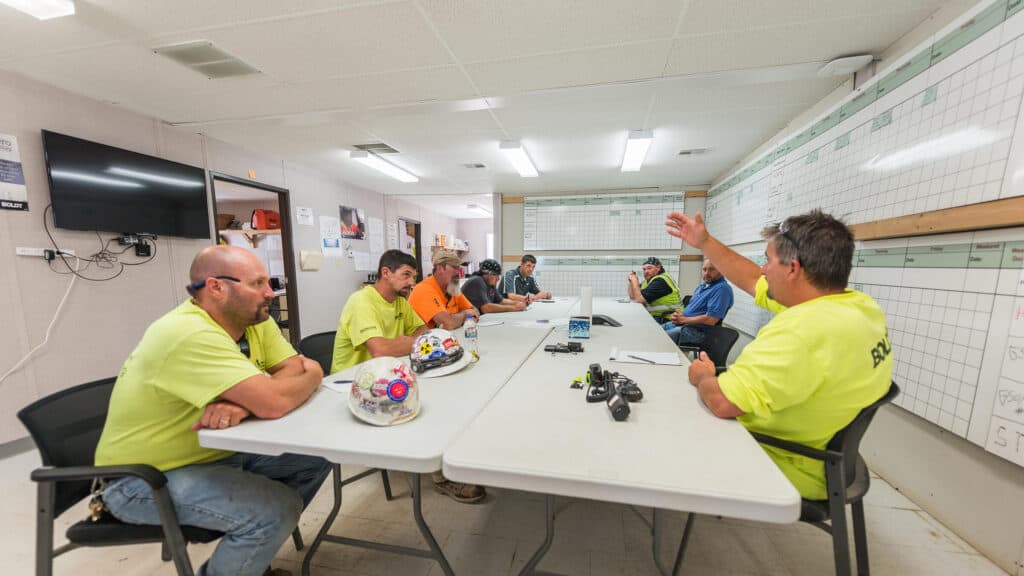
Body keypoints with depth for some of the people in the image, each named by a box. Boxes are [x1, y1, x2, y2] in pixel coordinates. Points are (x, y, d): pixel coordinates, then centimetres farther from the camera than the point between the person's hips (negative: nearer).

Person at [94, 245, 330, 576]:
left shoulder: (254, 318, -5)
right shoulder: (188, 334, -31)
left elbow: (294, 369, -9)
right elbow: (274, 402, -38)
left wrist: (241, 403, -27)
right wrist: (311, 375, -17)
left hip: (218, 452, 7)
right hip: (145, 477, -7)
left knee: (317, 455, 1)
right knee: (277, 509, -23)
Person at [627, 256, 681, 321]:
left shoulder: (661, 281, -16)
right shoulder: (648, 280, 11)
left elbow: (640, 299, -21)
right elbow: (633, 297, 15)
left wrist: (635, 281, -10)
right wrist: (631, 282, 2)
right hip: (655, 316, 8)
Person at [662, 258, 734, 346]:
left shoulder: (722, 288, -15)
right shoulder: (703, 285, 16)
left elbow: (711, 320, -24)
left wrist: (684, 319, -13)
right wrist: (679, 314, -1)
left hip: (697, 331, -9)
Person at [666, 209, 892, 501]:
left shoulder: (804, 329, -37)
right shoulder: (856, 304, -5)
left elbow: (722, 402, -38)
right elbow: (754, 281, 6)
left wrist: (702, 377, -15)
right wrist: (705, 243, 7)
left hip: (784, 469, -8)